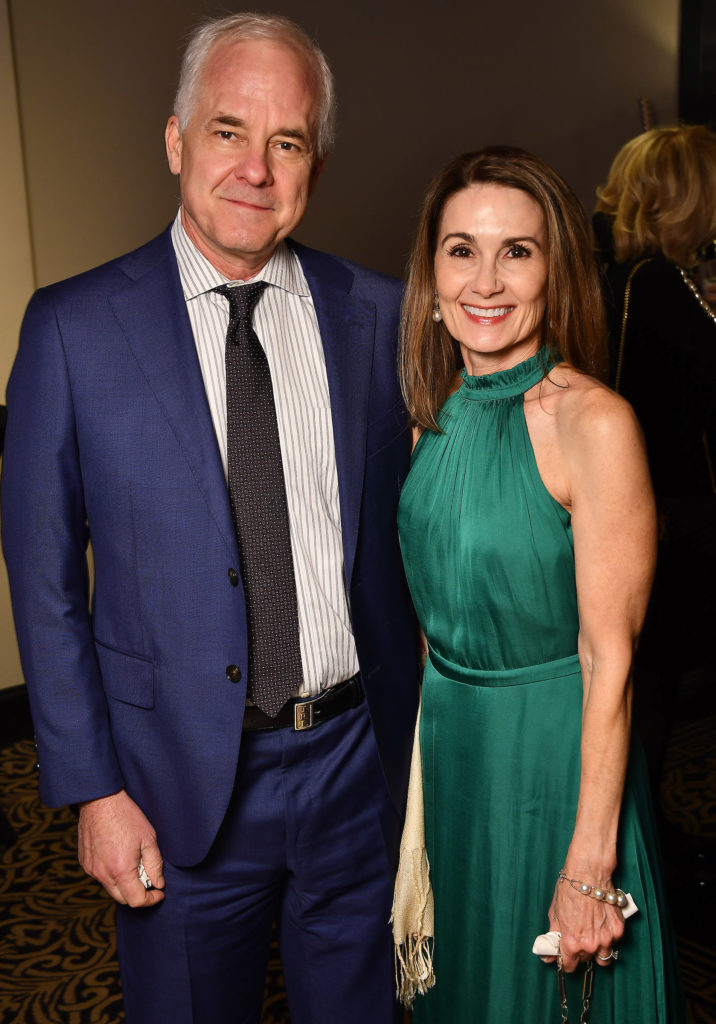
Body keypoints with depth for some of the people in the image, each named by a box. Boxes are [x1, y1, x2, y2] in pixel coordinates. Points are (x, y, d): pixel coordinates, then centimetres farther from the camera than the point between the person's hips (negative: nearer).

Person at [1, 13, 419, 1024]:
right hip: (183, 783, -2)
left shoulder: (377, 314, -2)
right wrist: (92, 790, -6)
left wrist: (409, 740, 4)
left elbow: (401, 532, 4)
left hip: (357, 762, 3)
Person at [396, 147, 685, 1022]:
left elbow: (609, 657, -20)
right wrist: (433, 718, 10)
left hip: (553, 751, -5)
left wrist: (590, 866, -17)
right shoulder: (437, 411, -1)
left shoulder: (593, 422, -21)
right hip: (447, 745, 6)